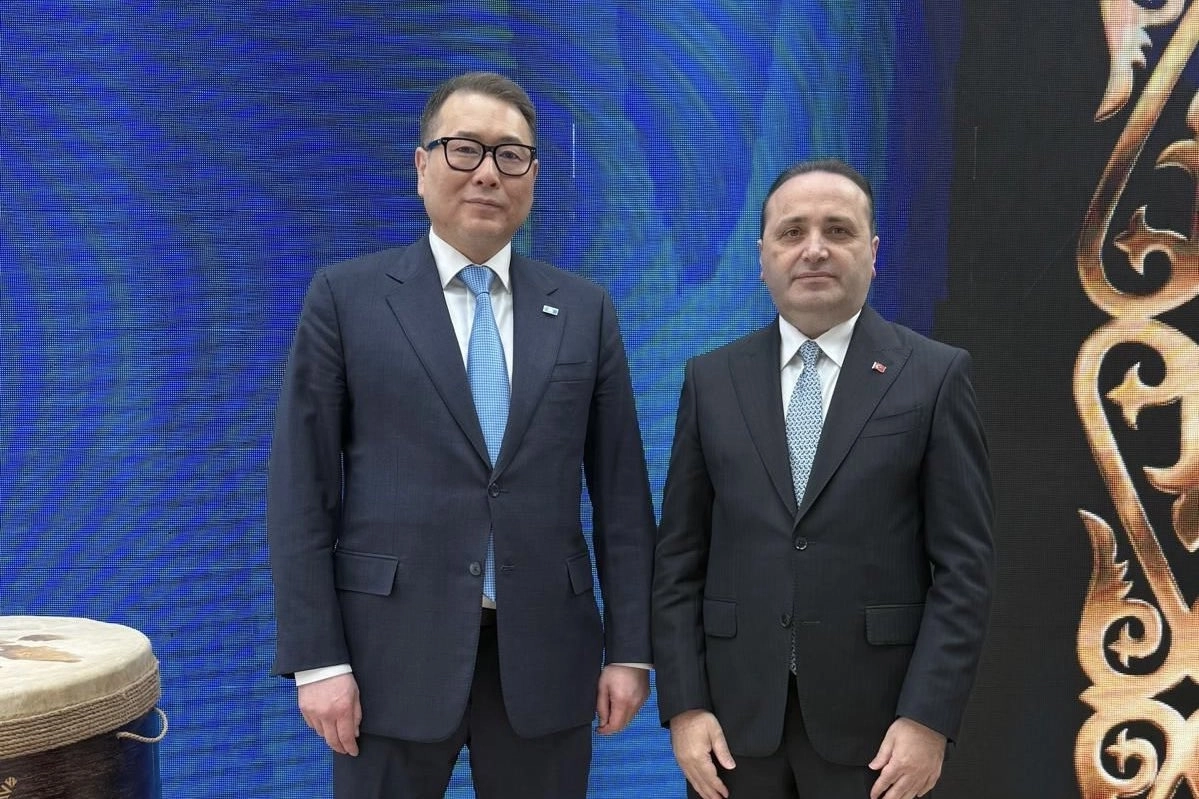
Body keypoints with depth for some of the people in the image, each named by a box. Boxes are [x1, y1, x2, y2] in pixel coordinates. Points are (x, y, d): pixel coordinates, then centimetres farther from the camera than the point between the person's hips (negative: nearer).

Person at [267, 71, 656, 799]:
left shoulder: (585, 310, 7)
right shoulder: (347, 298, 1)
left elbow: (621, 491, 7)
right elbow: (301, 489, -2)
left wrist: (630, 648, 3)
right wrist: (316, 657, -8)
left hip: (544, 652, 2)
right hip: (393, 651, -2)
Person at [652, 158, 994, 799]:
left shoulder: (935, 376, -1)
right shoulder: (711, 380, 6)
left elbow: (964, 563, -4)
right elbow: (679, 558, 5)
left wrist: (928, 718, -10)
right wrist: (683, 705, -2)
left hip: (874, 716, -2)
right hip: (734, 712, 2)